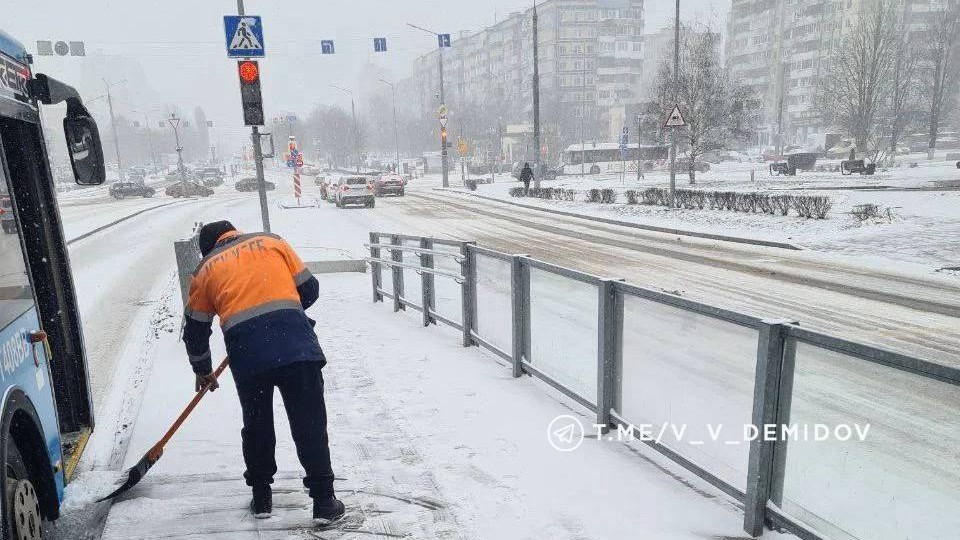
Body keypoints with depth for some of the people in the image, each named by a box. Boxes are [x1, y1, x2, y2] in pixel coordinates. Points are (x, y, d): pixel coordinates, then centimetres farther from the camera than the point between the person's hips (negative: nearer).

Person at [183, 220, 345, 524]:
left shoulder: (205, 269, 23)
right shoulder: (272, 241, 21)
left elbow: (195, 329, 27)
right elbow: (309, 289, 16)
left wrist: (203, 370, 41)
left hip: (247, 353, 1)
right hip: (295, 344, -1)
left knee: (257, 426, 21)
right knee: (310, 424, 6)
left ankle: (261, 498, 33)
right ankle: (324, 501, 11)